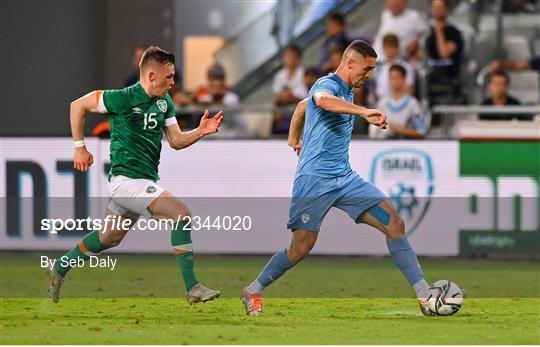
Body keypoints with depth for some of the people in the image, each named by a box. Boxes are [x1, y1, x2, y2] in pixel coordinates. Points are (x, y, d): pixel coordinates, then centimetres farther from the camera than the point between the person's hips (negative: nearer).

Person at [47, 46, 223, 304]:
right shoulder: (124, 99, -15)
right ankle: (192, 288, -17)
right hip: (127, 179, -9)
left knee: (109, 238, 22)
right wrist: (80, 147, -4)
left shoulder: (164, 102, 7)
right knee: (182, 214, -20)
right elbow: (77, 106, -6)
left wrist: (201, 132, -7)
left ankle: (59, 269, 40)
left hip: (146, 181, 9)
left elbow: (176, 141, 11)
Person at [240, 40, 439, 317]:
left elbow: (302, 105, 35)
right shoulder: (328, 85, -12)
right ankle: (253, 291, 15)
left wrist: (294, 140, 44)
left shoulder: (346, 91, 17)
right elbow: (322, 100, -40)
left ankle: (424, 295, -9)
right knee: (302, 248, -8)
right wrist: (364, 112, -51)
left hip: (345, 178, 8)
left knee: (394, 223, -6)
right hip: (315, 179, -8)